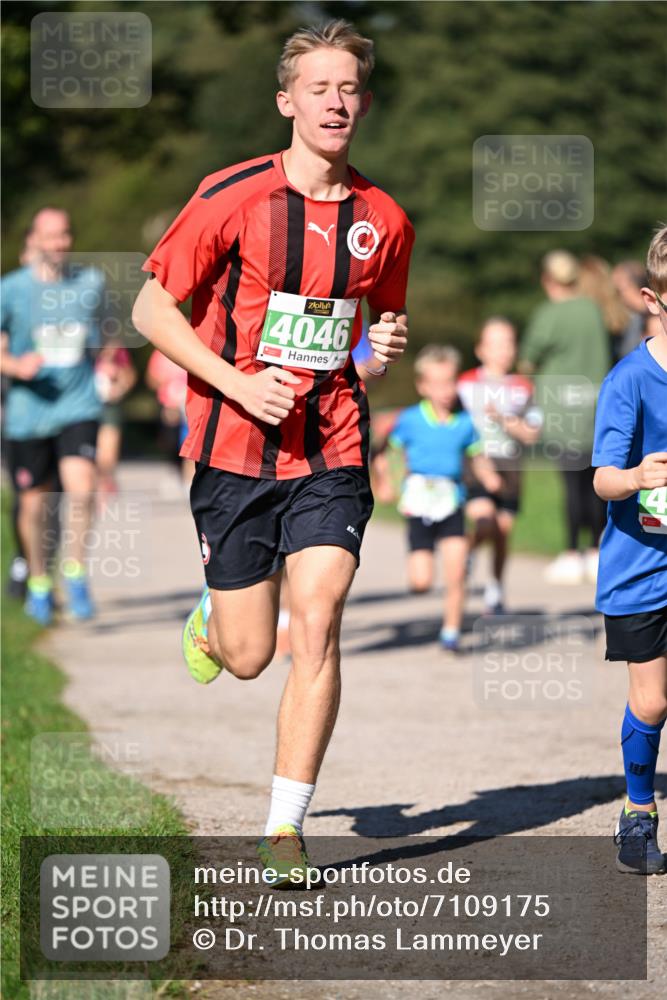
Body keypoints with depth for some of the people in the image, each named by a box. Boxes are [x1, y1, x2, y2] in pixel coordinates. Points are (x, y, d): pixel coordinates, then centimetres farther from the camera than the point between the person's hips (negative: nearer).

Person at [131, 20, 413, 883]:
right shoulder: (232, 198, -7)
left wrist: (383, 347, -3)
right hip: (235, 452, -2)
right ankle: (209, 618, 42)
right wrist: (239, 384, -14)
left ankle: (285, 826, -4)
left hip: (332, 452, 2)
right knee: (247, 657, 3)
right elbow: (153, 309, -3)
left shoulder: (383, 221, 5)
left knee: (316, 625, -14)